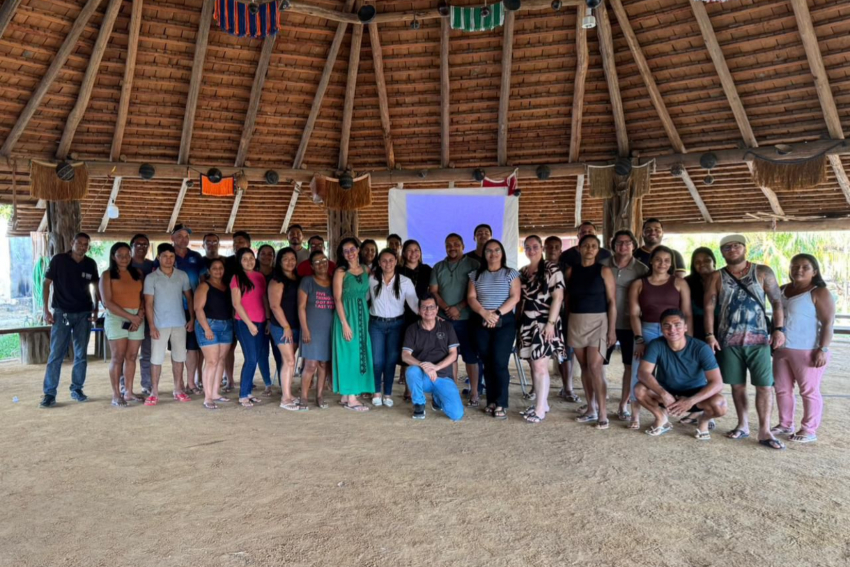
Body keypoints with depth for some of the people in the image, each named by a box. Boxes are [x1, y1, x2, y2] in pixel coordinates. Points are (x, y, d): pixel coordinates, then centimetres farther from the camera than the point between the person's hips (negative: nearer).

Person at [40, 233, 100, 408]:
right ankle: (49, 393, 1)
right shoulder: (58, 260, -5)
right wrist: (46, 310, -8)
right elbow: (46, 283, -2)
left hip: (84, 314, 3)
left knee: (81, 354, 6)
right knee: (56, 354, -5)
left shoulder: (91, 264, 3)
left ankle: (77, 389, 17)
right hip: (62, 313, -3)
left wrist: (95, 308, 3)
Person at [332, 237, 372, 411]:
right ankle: (350, 398, 1)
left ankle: (347, 395, 17)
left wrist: (364, 316, 4)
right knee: (349, 354, -3)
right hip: (346, 315, -6)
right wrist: (345, 323, -17)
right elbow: (337, 299, -10)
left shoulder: (365, 270, 9)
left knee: (360, 353, 7)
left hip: (363, 315, 6)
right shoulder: (341, 272, -6)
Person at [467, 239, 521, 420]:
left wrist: (497, 313, -15)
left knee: (499, 362, -9)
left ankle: (501, 404, -4)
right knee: (488, 363, 4)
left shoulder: (510, 273, 5)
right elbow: (471, 298, 4)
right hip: (481, 323, 3)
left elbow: (515, 297, -5)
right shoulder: (476, 275, 13)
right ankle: (492, 401, 12)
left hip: (505, 322, -3)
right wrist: (484, 313, -13)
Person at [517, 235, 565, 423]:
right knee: (533, 366, 9)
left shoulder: (552, 269, -5)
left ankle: (540, 409, -2)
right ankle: (542, 403, 21)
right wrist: (518, 322, 12)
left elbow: (558, 297, -11)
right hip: (527, 323, 6)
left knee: (540, 366, -8)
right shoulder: (522, 272, 14)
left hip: (544, 323, -6)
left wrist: (551, 323, -16)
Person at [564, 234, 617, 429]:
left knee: (595, 366, -12)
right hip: (576, 322, 4)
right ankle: (591, 409, 19)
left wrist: (612, 329, -9)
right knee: (584, 367, 8)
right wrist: (566, 323, 3)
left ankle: (602, 413, -5)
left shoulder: (604, 270, -2)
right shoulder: (571, 271, 7)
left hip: (598, 321, -4)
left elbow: (612, 301, -4)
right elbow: (567, 299, 10)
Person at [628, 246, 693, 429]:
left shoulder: (679, 283, 7)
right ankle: (635, 416, -4)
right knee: (639, 372, -12)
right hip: (646, 331, 0)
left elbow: (687, 314, 3)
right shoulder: (638, 284, 8)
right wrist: (639, 340, -10)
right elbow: (634, 314, 1)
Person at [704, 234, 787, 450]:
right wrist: (709, 335, -6)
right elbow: (709, 307, 2)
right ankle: (743, 425, 21)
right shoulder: (717, 277, 5)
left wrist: (779, 329, -7)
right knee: (737, 385, 8)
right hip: (729, 339, 1)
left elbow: (777, 302, 3)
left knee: (765, 385, -4)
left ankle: (765, 431, 2)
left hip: (758, 338, -1)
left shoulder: (763, 272, 3)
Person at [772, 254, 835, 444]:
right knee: (782, 389, 12)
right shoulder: (783, 290, 12)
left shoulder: (820, 293, -9)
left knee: (809, 391, 1)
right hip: (782, 350, 7)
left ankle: (809, 430, 10)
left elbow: (828, 323, -14)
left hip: (807, 351, -7)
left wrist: (823, 349, -20)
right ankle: (785, 424, 24)